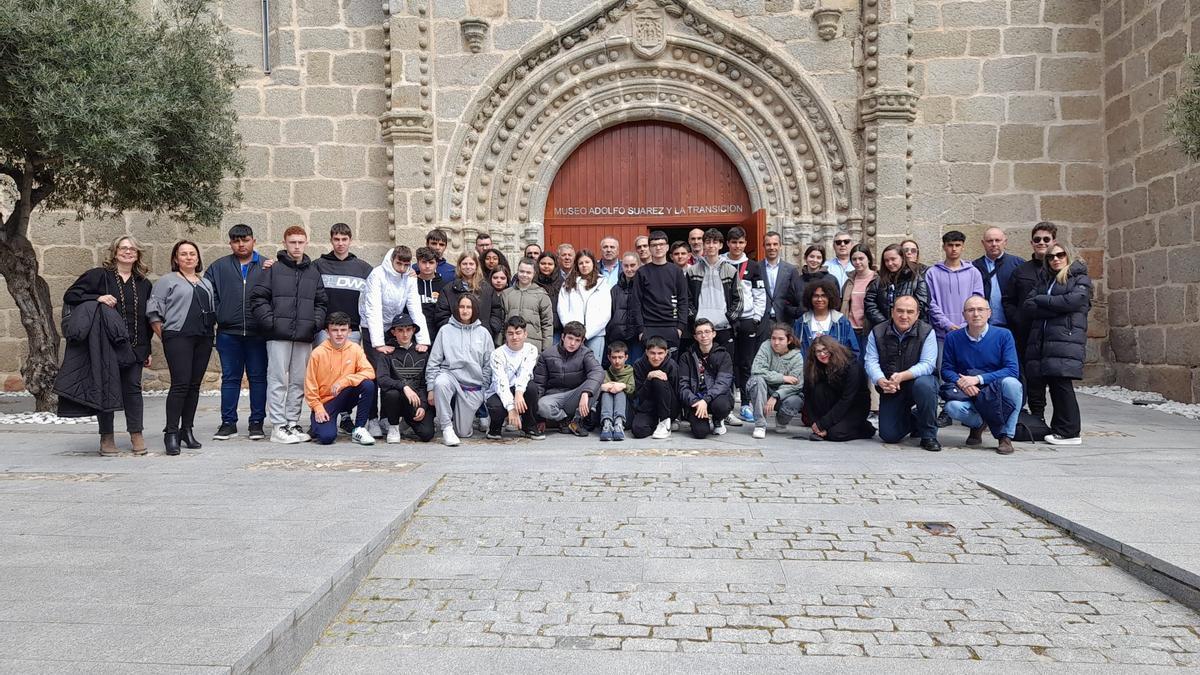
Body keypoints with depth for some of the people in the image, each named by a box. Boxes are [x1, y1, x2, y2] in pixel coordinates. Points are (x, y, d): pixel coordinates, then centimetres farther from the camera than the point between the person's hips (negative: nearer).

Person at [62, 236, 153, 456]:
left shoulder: (143, 284, 13)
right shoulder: (98, 275, 2)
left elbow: (147, 319, 15)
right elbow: (70, 295, -1)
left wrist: (147, 351, 11)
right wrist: (97, 298, -17)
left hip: (134, 347, 3)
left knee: (133, 388, 1)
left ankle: (136, 434, 9)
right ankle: (107, 437, 10)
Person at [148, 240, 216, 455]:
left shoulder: (206, 283, 20)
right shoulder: (167, 281, 3)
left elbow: (214, 310, 23)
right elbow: (153, 311, -1)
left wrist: (211, 330, 11)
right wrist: (163, 336, -4)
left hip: (203, 339, 5)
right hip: (178, 337, -5)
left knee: (194, 385, 6)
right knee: (180, 384, -12)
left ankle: (187, 430, 13)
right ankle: (171, 433, -8)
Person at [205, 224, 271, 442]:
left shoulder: (267, 266, 5)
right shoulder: (219, 267, 10)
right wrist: (216, 317, -5)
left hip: (257, 333, -1)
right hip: (228, 332, 1)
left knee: (258, 377, 5)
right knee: (230, 378, 7)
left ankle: (257, 422, 14)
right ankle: (228, 422, 15)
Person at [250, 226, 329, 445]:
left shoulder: (313, 272, 14)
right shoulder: (273, 269, 1)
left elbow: (321, 302, 16)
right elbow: (258, 298, -3)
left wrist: (316, 322, 1)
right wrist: (270, 322, -11)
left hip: (304, 336, 4)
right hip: (279, 336, -4)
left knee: (298, 382, 8)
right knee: (278, 381, -3)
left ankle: (293, 423, 17)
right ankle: (279, 426, 1)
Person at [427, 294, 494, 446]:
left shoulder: (483, 333, 8)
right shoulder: (446, 330, 4)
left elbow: (488, 365, 9)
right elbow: (434, 361, 3)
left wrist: (484, 391, 4)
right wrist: (431, 388, -4)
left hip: (473, 385, 1)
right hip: (450, 375, -1)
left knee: (463, 432, -3)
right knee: (441, 383, -39)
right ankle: (446, 427, -23)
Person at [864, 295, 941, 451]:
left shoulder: (927, 332, -11)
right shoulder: (877, 332, -4)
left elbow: (927, 364, -19)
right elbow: (870, 361, -10)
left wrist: (902, 376, -35)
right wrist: (881, 381, -31)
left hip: (918, 380, -2)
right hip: (890, 389, 2)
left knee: (924, 385, -40)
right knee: (888, 436, -6)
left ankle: (929, 435, -19)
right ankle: (912, 420, 31)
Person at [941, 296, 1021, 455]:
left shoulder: (1003, 335, -6)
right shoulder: (953, 338, 0)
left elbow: (1012, 370, -15)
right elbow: (946, 370, -1)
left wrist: (978, 379, -24)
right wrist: (960, 382, -24)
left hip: (997, 394, -1)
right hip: (966, 394, 1)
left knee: (1011, 383, -33)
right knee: (953, 407, -32)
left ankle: (1006, 436, -14)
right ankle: (977, 424, 7)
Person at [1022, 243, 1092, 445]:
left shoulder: (1080, 279, 9)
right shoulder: (1043, 281, 24)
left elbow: (1074, 300, -11)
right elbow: (1026, 307, 10)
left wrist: (1041, 300, 0)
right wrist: (1055, 307, -5)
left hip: (1066, 340, -5)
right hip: (1041, 341, 5)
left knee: (1061, 383, -11)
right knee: (1054, 385, 2)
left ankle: (1069, 432, -7)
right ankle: (1059, 429, 7)